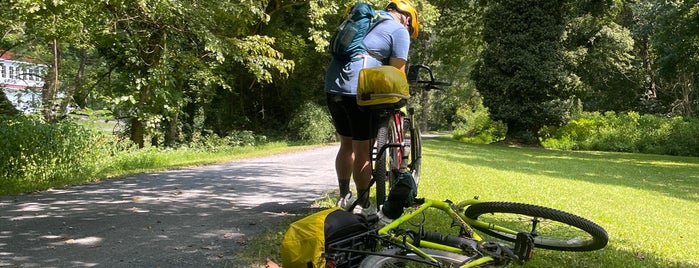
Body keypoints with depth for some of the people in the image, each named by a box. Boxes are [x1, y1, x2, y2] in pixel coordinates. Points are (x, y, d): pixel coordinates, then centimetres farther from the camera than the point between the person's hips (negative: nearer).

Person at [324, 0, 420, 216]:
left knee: (346, 144, 19)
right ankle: (362, 205, 11)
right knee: (363, 151, 3)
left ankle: (344, 197, 28)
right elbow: (397, 75, -2)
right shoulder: (399, 31, 4)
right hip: (359, 90, -7)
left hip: (333, 85, 8)